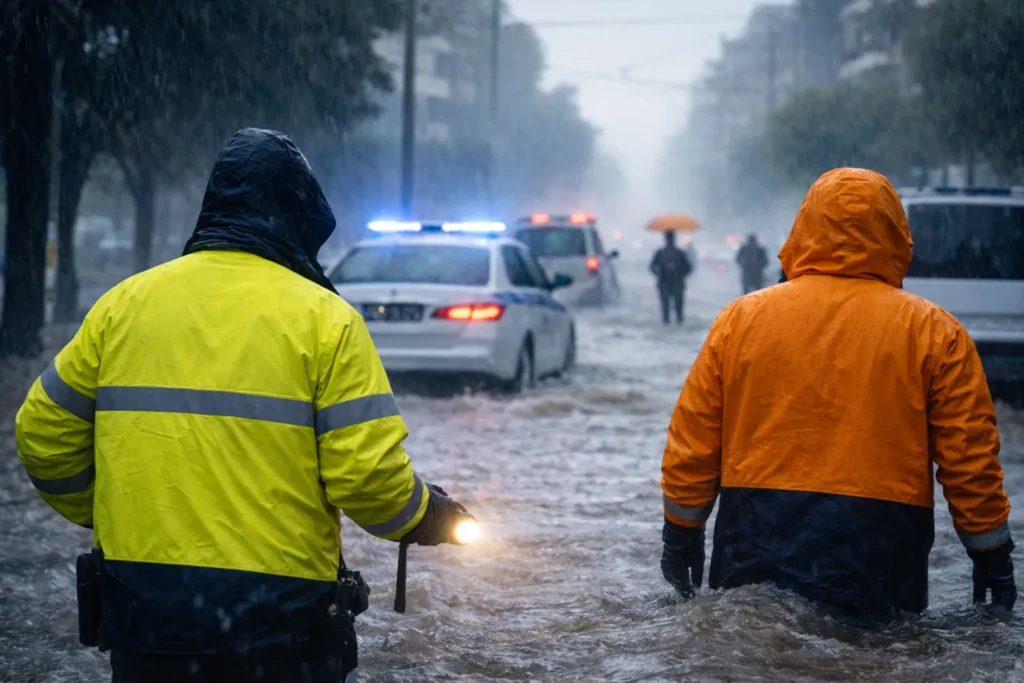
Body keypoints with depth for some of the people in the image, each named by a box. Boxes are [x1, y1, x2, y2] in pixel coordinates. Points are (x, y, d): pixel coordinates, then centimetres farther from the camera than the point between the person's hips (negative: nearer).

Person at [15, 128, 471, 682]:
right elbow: (368, 473, -11)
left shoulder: (123, 304, 6)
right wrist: (425, 518, 9)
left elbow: (43, 436, 10)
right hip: (277, 613, -3)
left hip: (141, 614, 3)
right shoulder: (324, 318, -5)